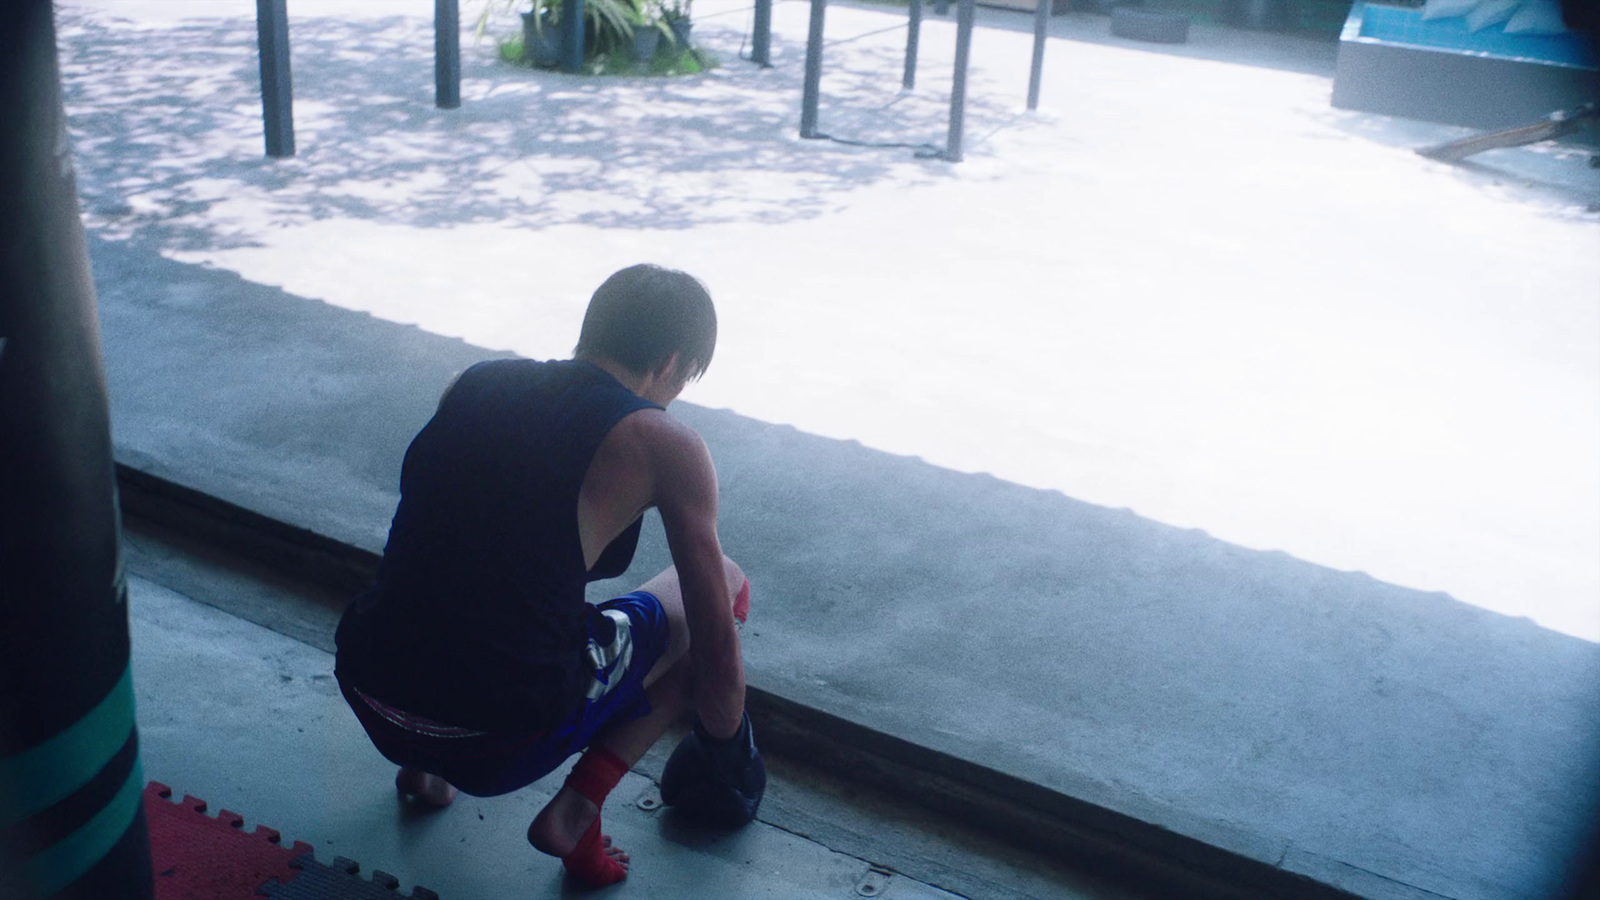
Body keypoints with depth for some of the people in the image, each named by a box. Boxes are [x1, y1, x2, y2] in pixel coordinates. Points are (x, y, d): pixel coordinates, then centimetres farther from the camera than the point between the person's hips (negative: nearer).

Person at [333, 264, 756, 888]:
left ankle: (423, 767, 23)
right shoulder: (664, 446, -5)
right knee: (725, 586, 11)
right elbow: (715, 644, 1)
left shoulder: (474, 381, 10)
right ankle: (574, 813, 5)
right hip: (499, 745, -6)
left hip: (366, 694, 6)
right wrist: (731, 753, 20)